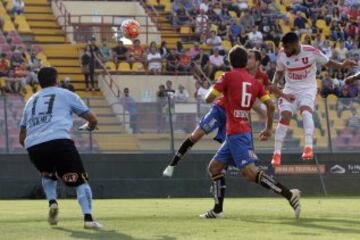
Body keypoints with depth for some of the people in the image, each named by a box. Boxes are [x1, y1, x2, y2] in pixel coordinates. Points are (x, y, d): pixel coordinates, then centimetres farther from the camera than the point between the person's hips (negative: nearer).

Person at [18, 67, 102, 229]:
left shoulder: (31, 101, 29)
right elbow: (92, 120, 19)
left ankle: (52, 202, 7)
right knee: (80, 180, 1)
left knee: (47, 174, 32)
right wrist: (89, 127, 42)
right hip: (59, 141, -4)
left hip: (32, 146, 4)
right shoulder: (66, 94, 18)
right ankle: (88, 218, -18)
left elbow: (21, 138, 28)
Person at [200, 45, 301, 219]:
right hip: (244, 131, 8)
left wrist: (213, 89, 20)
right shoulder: (255, 82, 12)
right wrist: (269, 128, 16)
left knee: (250, 172, -16)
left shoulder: (228, 77, -5)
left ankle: (289, 194, -25)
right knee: (214, 167, 17)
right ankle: (217, 210, 18)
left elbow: (208, 99, -3)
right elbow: (270, 105, 6)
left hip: (235, 133, -8)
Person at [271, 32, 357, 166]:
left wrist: (342, 66, -17)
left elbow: (328, 63, -1)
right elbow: (279, 72, 11)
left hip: (308, 89, -3)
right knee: (284, 118, -7)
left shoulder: (311, 52, -17)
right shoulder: (282, 55, -8)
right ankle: (277, 153, 4)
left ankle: (308, 147, -35)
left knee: (306, 111, -30)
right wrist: (274, 83, -8)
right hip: (290, 90, 3)